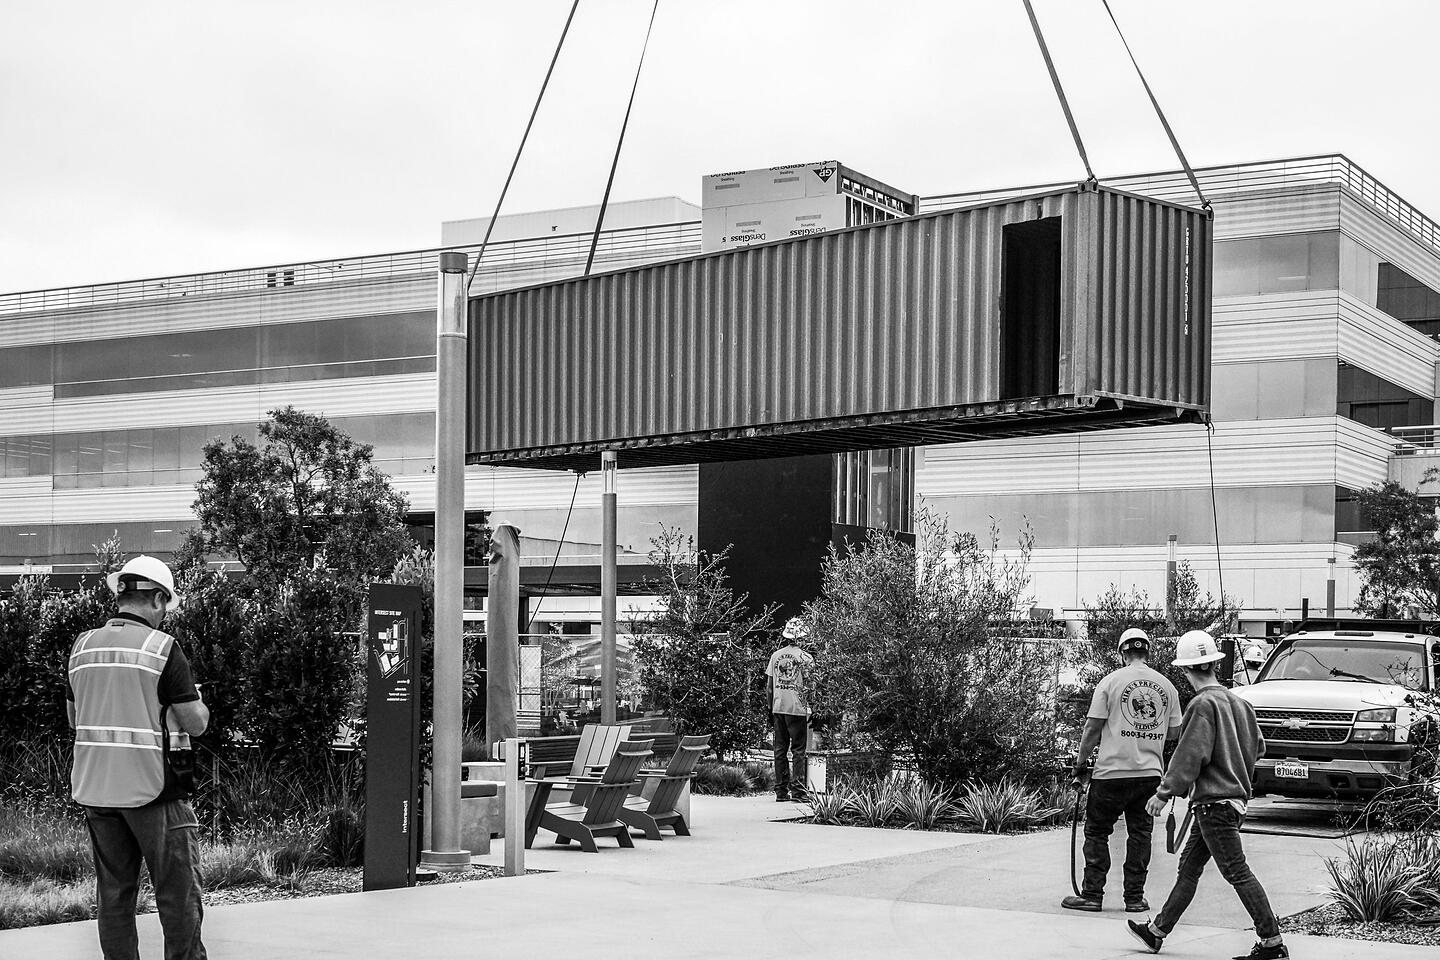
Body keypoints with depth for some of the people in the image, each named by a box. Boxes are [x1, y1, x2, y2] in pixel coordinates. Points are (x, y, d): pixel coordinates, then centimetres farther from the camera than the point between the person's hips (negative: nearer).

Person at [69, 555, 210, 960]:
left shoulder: (83, 645, 7)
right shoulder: (163, 648, -10)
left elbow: (75, 718, 16)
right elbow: (195, 723, -8)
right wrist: (198, 702, 12)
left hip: (95, 788, 5)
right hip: (152, 789, -5)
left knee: (113, 892, 11)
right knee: (178, 894, 2)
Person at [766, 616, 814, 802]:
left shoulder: (775, 656, 7)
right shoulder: (805, 658, -6)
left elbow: (768, 687, 9)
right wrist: (811, 708, 3)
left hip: (778, 708, 4)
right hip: (797, 709, -4)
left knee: (780, 750, 9)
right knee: (798, 750, 1)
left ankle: (781, 790, 10)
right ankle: (797, 790, -3)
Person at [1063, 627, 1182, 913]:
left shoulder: (1111, 682, -5)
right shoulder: (1167, 686, 5)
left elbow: (1093, 727, -5)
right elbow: (1174, 732, 11)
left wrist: (1080, 763, 4)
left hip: (1112, 772, -3)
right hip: (1151, 772, 3)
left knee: (1097, 833, 7)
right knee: (1140, 834, 12)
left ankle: (1092, 895, 6)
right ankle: (1135, 897, 12)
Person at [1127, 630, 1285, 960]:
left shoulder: (1204, 704, -15)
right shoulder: (1236, 701, 9)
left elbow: (1190, 756, -18)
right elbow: (1258, 745, 18)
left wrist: (1164, 793, -11)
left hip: (1214, 801, -9)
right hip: (1235, 795, 9)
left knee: (1237, 873, -7)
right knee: (1189, 867, 15)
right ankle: (1157, 931, 22)